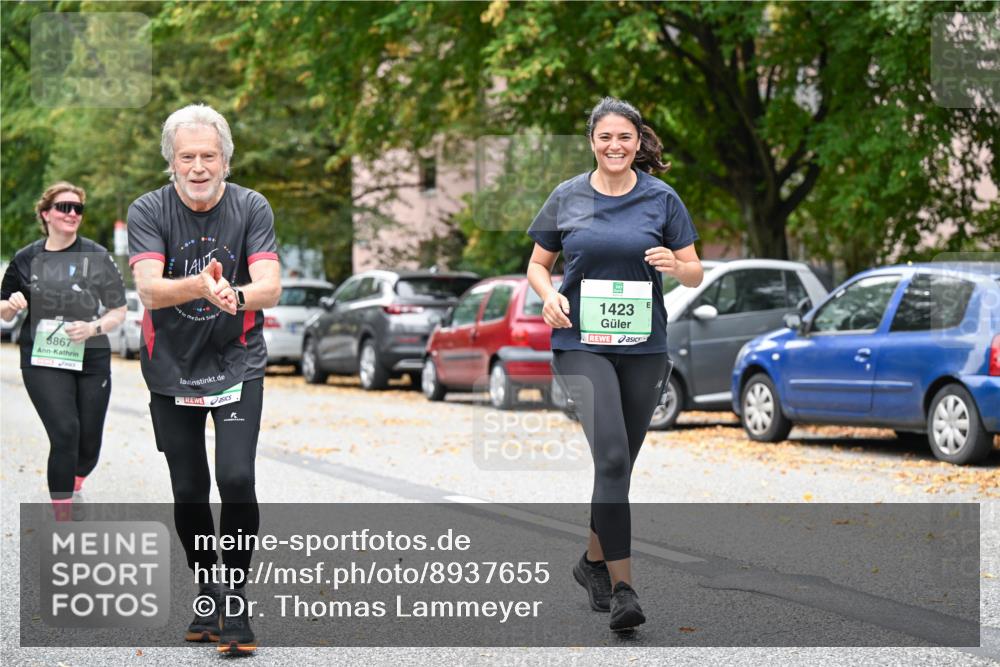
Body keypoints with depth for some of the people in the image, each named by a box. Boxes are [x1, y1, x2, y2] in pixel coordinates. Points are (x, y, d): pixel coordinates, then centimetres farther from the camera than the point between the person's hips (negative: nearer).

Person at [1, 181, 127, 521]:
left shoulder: (97, 257, 0)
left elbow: (119, 312, 3)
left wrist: (94, 328, -16)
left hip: (91, 359, 1)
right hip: (43, 361, -1)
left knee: (89, 442, 6)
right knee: (65, 432, -18)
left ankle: (74, 484, 43)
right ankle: (63, 519, -8)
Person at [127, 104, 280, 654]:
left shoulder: (251, 208, -8)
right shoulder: (149, 211, -9)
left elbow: (270, 287, -18)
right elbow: (149, 289, -24)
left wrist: (236, 295, -41)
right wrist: (199, 287, -44)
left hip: (237, 365, -1)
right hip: (171, 369, 1)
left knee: (236, 479, -17)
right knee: (188, 491, 6)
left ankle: (236, 602, -2)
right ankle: (206, 596, 27)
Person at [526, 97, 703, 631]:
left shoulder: (662, 199, 4)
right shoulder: (567, 197, 4)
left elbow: (695, 273, 6)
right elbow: (537, 263, 12)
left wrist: (674, 264, -17)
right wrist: (549, 295, -10)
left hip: (643, 346, 2)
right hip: (582, 343, -2)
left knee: (620, 462, 11)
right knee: (611, 455, -17)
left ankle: (594, 562, 33)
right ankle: (622, 587, -19)